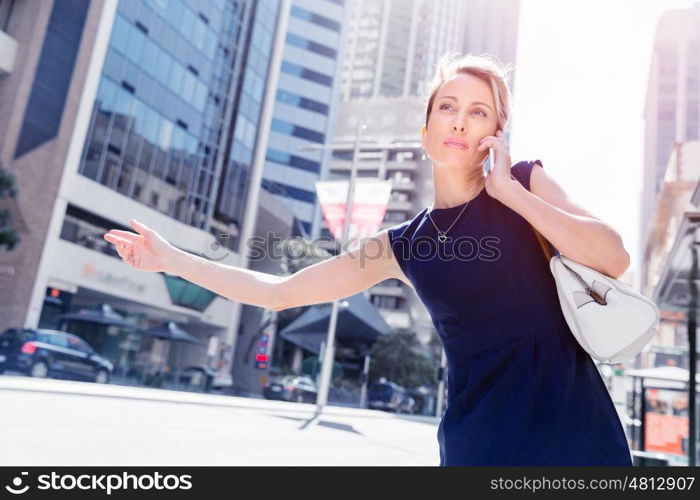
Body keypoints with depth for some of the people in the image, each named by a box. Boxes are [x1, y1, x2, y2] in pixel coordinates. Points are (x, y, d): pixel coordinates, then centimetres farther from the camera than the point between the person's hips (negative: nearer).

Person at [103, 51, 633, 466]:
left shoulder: (525, 182, 0)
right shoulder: (401, 246, 2)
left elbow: (613, 259, -14)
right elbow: (279, 292, 5)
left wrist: (509, 192, -14)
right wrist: (170, 257, 7)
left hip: (570, 424, 0)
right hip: (478, 439, 1)